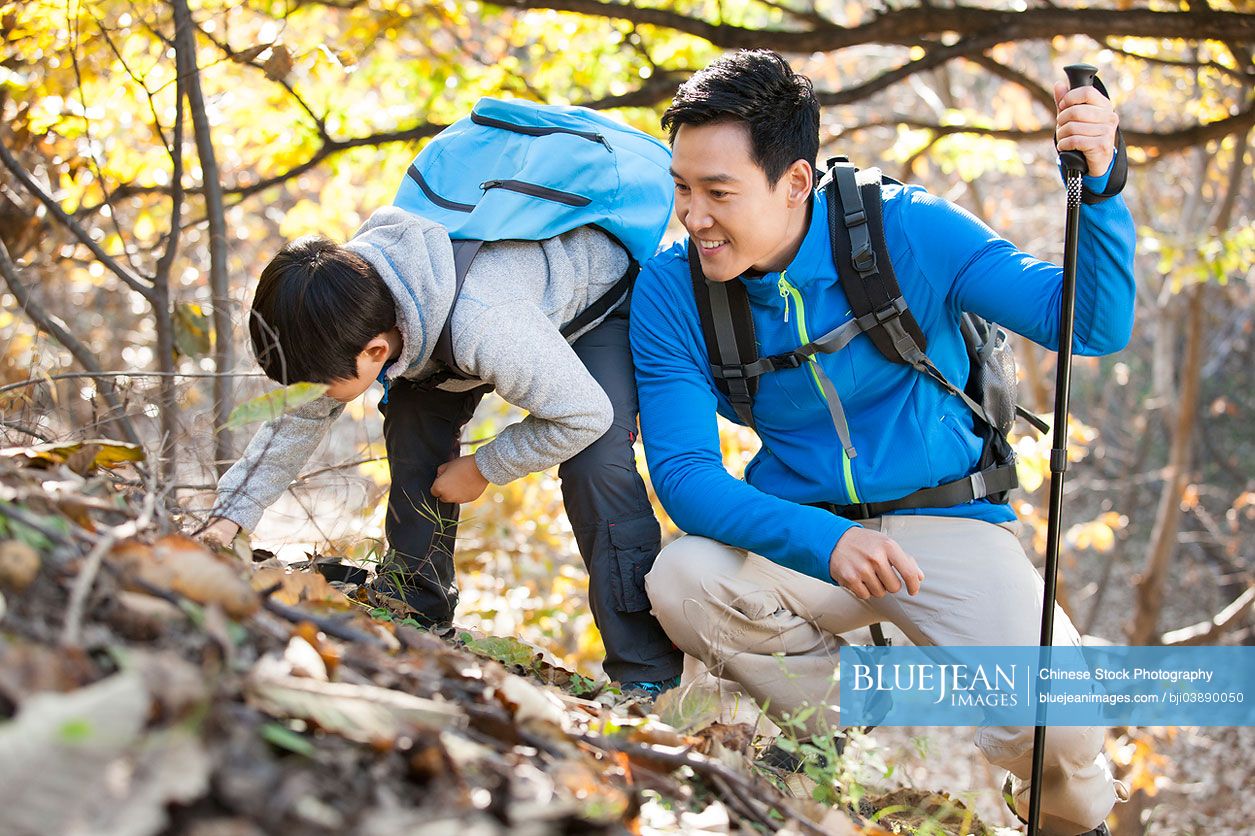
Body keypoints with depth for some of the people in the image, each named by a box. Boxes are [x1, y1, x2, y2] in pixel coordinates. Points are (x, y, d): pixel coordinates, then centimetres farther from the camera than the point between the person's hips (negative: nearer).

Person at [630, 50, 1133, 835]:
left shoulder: (906, 231, -14)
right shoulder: (671, 290, -10)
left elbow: (1093, 324, -14)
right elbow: (684, 472, -16)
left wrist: (1098, 183, -32)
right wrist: (822, 541, -33)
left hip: (942, 521, -2)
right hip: (803, 529, 2)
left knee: (1055, 725, -25)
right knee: (682, 580, -30)